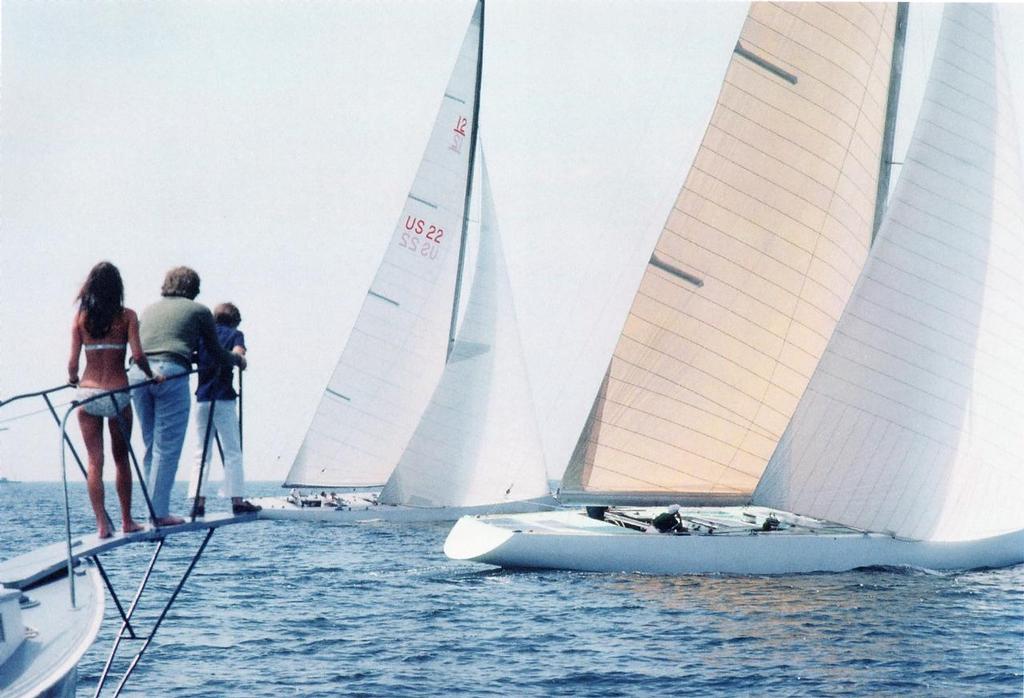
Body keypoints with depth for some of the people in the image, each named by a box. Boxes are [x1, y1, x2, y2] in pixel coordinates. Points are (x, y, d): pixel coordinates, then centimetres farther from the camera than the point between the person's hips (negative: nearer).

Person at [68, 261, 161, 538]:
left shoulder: (81, 317, 1)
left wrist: (73, 379, 19)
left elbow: (73, 362, -2)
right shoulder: (126, 316, -4)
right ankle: (127, 521, 19)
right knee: (121, 459, 14)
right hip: (118, 394, -1)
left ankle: (101, 523, -3)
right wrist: (152, 376, 4)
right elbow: (137, 355, -14)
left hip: (88, 392, 1)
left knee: (94, 461, 4)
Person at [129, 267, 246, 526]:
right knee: (167, 448, -2)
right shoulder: (199, 311, 15)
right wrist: (238, 358, 41)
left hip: (138, 372, 5)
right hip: (171, 374, -5)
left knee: (151, 446, 14)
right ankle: (159, 512, -6)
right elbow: (216, 354, 20)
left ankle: (155, 508, 13)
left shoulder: (149, 310, 27)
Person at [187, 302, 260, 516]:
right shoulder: (234, 334, 3)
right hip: (223, 398, -4)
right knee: (232, 451, 1)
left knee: (202, 452, 8)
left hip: (201, 400, 4)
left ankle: (198, 501, -2)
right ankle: (236, 500, -2)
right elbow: (237, 353, -17)